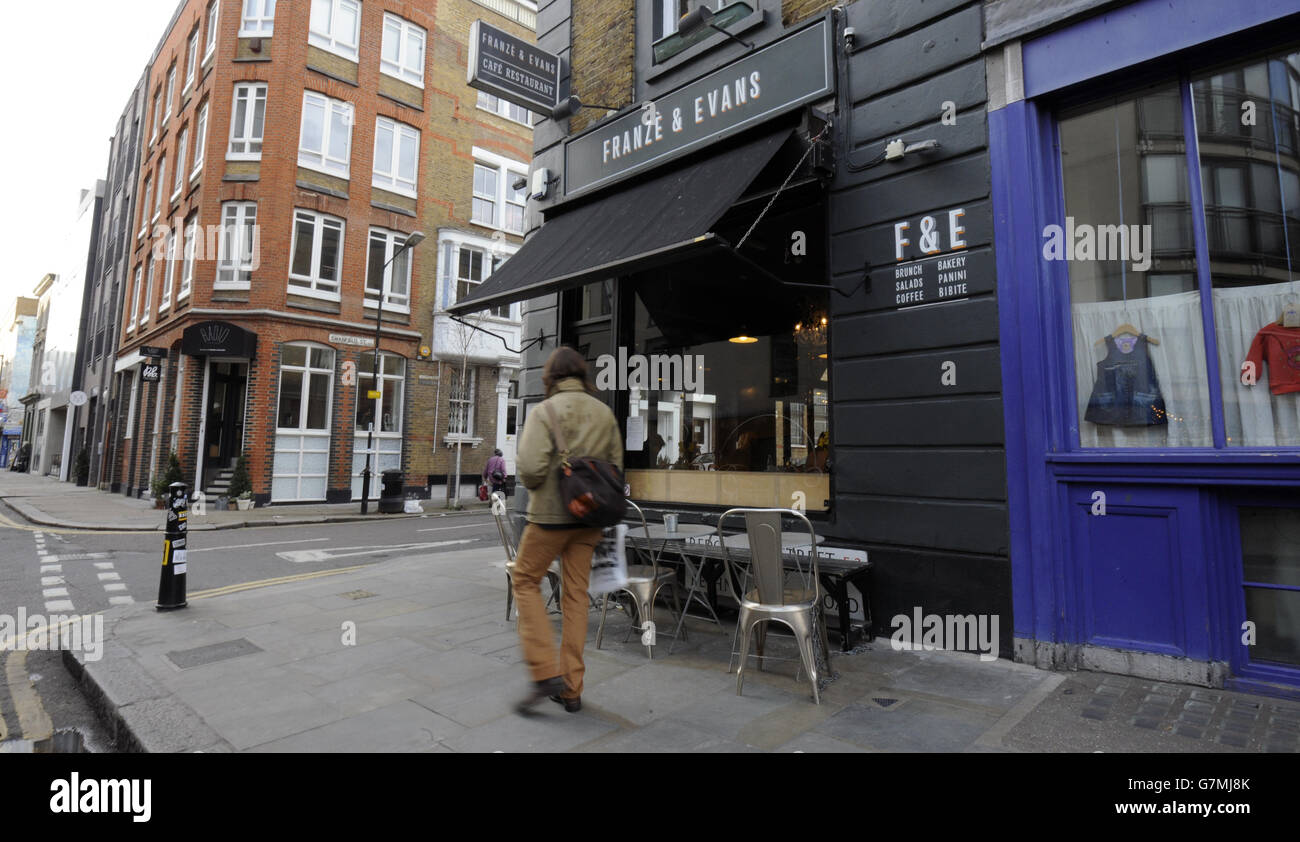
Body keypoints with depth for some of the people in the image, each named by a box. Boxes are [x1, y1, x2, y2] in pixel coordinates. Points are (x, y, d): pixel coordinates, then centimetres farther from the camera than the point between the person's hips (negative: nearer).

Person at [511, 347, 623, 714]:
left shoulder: (544, 411, -10)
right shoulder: (605, 413, 6)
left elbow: (530, 466, -20)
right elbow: (616, 466, 7)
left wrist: (532, 485, 1)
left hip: (551, 514, -5)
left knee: (525, 581, 12)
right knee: (576, 593, 11)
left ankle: (546, 673, 4)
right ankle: (572, 689, 18)